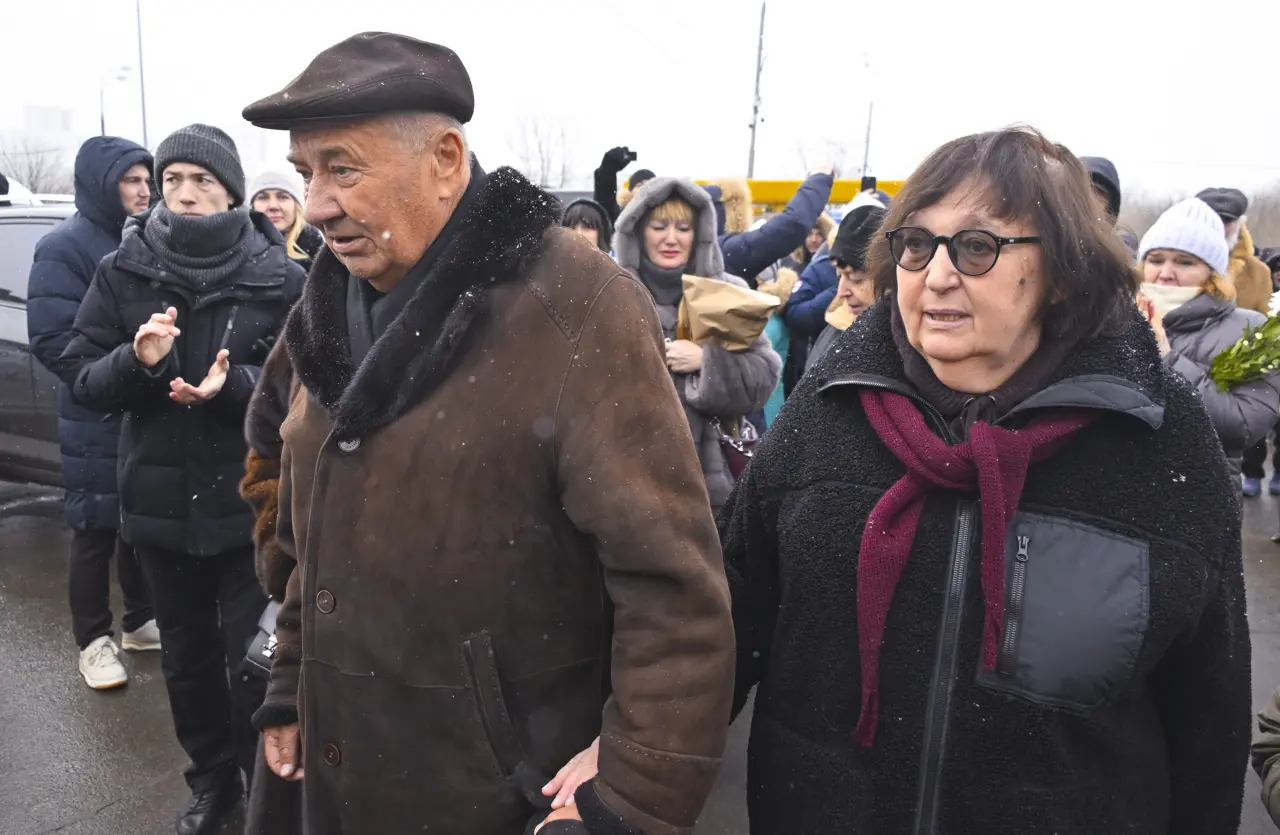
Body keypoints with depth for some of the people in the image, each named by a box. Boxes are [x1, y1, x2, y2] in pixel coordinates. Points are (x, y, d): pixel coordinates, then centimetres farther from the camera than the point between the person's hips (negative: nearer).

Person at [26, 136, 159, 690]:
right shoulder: (65, 247, -9)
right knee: (95, 532, 5)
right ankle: (94, 642, 19)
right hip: (98, 422, -6)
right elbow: (51, 339, -16)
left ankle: (140, 623, 30)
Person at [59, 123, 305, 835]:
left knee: (252, 657, 3)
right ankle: (212, 778, 39)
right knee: (188, 655, 17)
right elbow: (85, 379, 1)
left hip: (251, 500, -3)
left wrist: (233, 384, -26)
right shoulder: (123, 271, 1)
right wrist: (137, 360, -19)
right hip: (161, 498, 4)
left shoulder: (278, 276, -8)